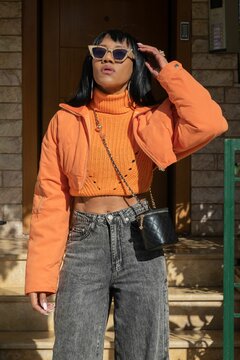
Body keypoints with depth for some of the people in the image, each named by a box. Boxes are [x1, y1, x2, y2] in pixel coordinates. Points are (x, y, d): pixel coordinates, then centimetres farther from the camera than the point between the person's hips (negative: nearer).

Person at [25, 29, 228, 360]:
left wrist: (168, 72, -5)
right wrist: (41, 273, -5)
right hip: (83, 245, 0)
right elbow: (50, 199, 1)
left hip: (140, 244, 0)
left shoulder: (152, 120, 3)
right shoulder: (65, 121, 3)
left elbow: (209, 123, -15)